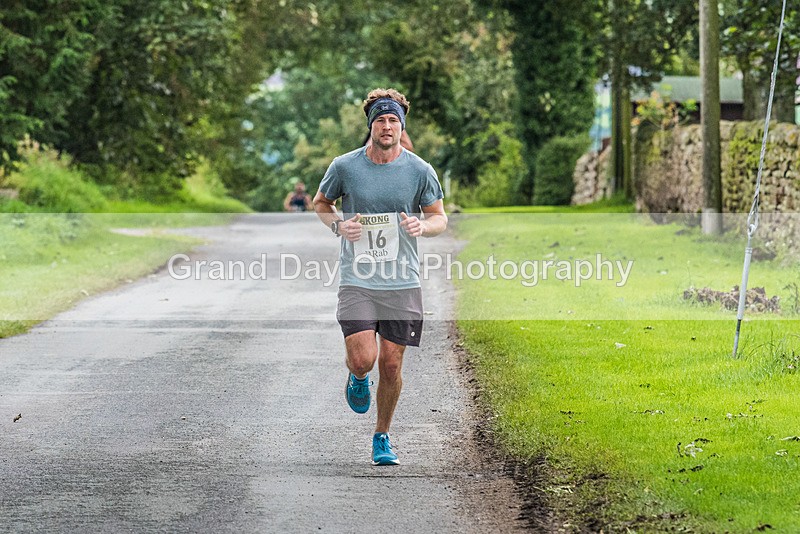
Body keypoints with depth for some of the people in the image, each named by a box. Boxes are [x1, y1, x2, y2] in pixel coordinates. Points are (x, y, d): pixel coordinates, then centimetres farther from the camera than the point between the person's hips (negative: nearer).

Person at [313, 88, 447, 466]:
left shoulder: (420, 171, -1)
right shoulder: (344, 166, -2)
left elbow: (440, 218, 10)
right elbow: (320, 203, 15)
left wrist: (422, 226, -14)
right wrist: (339, 225, -7)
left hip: (402, 283, 1)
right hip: (357, 282, -1)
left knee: (391, 364, 3)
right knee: (363, 360, -14)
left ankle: (382, 437, 23)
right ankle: (358, 379, 25)